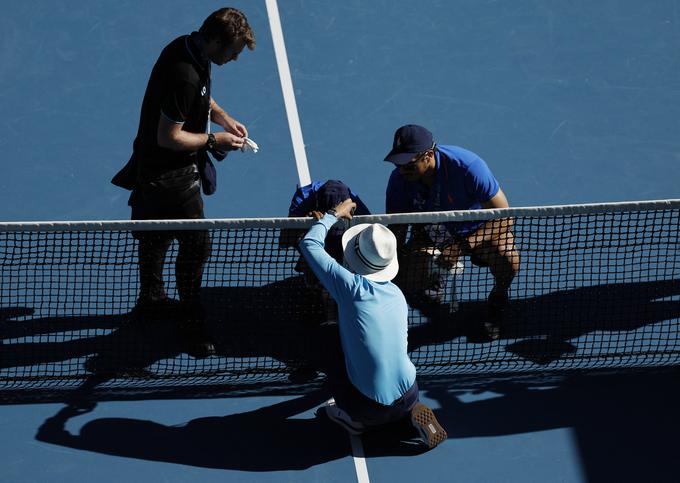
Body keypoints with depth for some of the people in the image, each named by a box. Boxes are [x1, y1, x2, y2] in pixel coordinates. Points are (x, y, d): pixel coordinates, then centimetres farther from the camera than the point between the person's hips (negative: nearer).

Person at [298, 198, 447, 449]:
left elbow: (309, 244, -4)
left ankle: (355, 419, 14)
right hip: (408, 397, 3)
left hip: (370, 408, -3)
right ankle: (414, 412, 11)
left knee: (332, 348, 19)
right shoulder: (397, 294, 4)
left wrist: (334, 214, 12)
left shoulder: (352, 287, -15)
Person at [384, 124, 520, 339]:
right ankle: (433, 277, 17)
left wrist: (462, 246, -38)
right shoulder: (399, 180, -22)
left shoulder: (468, 167, -34)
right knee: (411, 285, -22)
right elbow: (396, 229, -11)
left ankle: (498, 298, 2)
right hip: (432, 232, 3)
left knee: (508, 261, -34)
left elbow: (503, 217, -29)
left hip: (479, 228, -3)